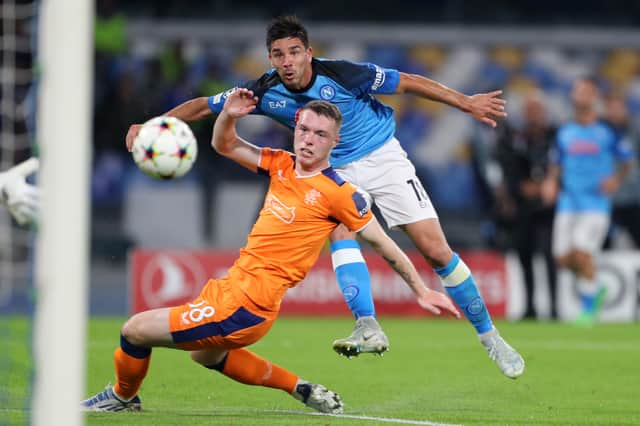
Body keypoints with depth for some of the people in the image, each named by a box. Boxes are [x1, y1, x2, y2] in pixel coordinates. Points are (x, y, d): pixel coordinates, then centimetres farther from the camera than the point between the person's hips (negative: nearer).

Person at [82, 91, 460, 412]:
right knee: (206, 354, 34)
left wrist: (422, 290, -4)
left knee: (136, 331, -5)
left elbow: (383, 244, -6)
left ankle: (123, 396, 25)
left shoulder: (338, 193, -14)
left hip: (246, 305, -9)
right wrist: (229, 115, -5)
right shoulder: (281, 165, 6)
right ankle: (302, 389, 32)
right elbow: (224, 145, 17)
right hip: (233, 282, 9)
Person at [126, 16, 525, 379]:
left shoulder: (342, 76, -25)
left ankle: (489, 335, 5)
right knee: (340, 231, -29)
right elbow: (204, 106, -8)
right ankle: (369, 328, -34)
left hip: (383, 157, -2)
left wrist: (466, 102, -14)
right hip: (336, 169, 3)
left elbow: (407, 82, -15)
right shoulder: (266, 92, -17)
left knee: (436, 250, -8)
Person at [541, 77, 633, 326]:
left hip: (596, 204, -4)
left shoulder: (607, 132, -2)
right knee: (563, 259, -2)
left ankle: (589, 308, 0)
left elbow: (625, 161, 7)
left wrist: (616, 179, -10)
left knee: (582, 254, -17)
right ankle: (595, 289, 26)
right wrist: (551, 182, 2)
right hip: (568, 202, 4)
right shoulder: (565, 133, 9)